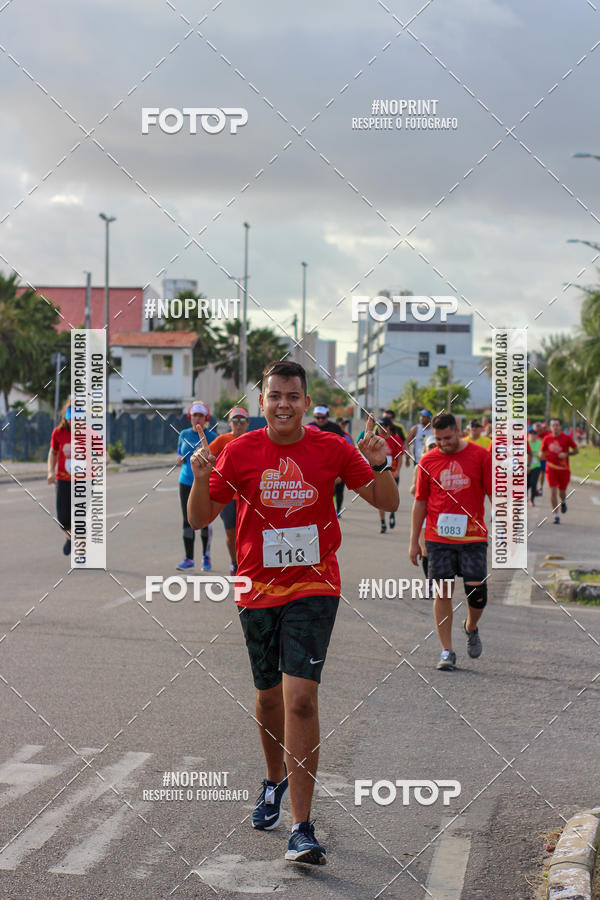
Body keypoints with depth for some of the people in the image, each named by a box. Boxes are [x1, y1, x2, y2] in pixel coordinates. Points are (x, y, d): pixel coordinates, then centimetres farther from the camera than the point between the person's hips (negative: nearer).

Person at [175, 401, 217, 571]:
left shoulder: (211, 437, -3)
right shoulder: (184, 434, 8)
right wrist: (178, 459, -4)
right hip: (186, 481, 3)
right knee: (188, 520, 0)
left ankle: (206, 557, 16)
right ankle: (189, 559, 5)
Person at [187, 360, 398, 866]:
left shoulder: (332, 449, -3)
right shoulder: (240, 452, -1)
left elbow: (386, 503, 5)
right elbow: (200, 519, 4)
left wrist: (378, 466, -15)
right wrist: (200, 478, -15)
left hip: (314, 588, -2)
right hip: (257, 590, 2)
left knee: (301, 700, -15)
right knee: (269, 696, 15)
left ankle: (302, 828, -14)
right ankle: (276, 780, 45)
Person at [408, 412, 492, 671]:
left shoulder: (481, 457, 0)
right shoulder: (428, 461, 4)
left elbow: (495, 495, 4)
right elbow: (420, 502, 10)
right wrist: (414, 541, 9)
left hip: (473, 536, -1)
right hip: (438, 537, 1)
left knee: (476, 589, -6)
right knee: (442, 592, -1)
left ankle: (471, 627, 27)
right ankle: (447, 652, 6)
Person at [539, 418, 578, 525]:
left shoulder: (567, 438, -3)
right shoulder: (547, 438, 1)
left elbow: (576, 450, 4)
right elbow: (541, 451, 11)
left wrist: (567, 454, -15)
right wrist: (541, 455, -13)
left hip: (564, 469, 0)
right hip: (551, 469, 0)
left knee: (562, 492, 8)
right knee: (553, 492, -10)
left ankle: (563, 502, 46)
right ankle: (556, 516, -4)